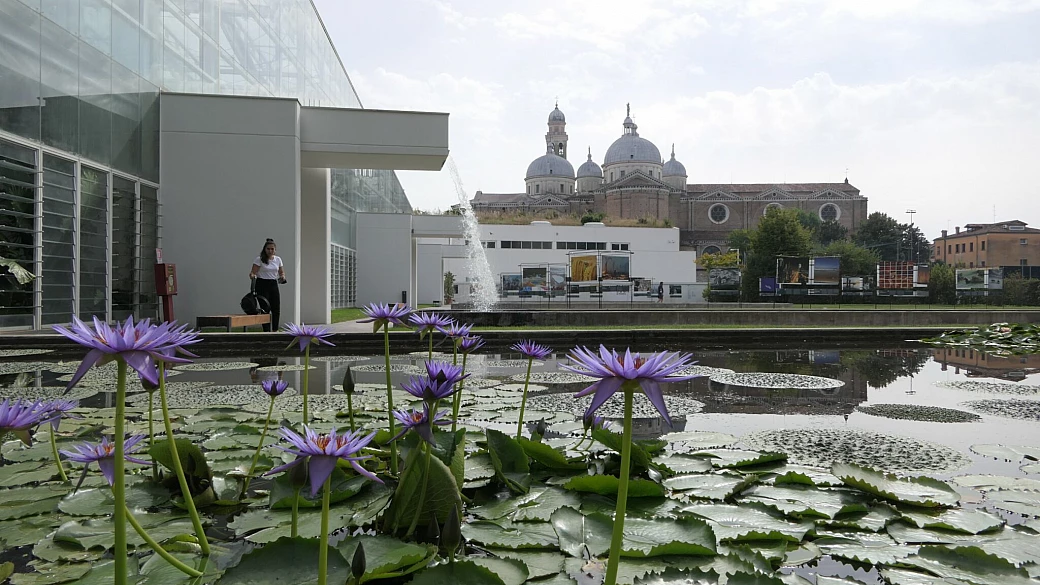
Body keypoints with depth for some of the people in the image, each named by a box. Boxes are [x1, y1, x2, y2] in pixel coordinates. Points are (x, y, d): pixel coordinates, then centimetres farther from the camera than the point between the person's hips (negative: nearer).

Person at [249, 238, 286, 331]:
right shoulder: (259, 259, -7)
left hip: (274, 285, 4)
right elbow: (253, 272, -13)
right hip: (262, 285, -4)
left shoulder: (278, 259, 6)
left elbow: (281, 272, 11)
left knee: (276, 309, 3)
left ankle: (275, 330, 20)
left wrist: (282, 277, -11)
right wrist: (252, 275, -36)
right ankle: (267, 331, 5)